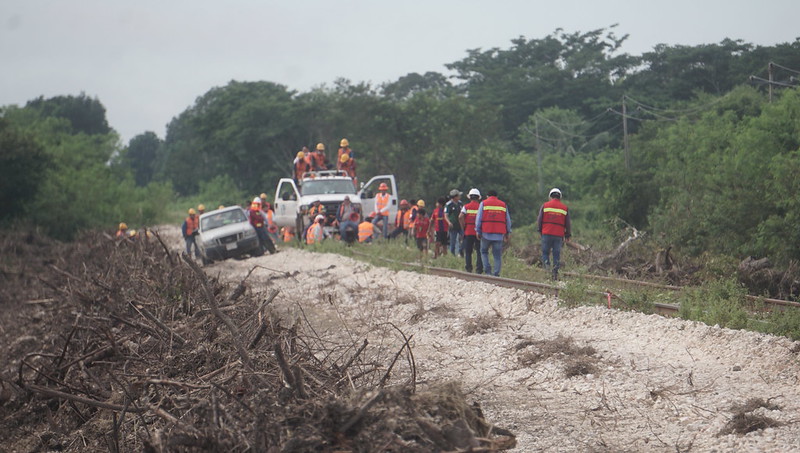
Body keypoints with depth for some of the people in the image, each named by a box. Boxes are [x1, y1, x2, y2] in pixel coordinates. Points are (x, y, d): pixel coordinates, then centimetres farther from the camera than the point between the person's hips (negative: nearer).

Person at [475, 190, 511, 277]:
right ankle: (496, 273, -3)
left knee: (484, 252, 13)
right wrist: (508, 233, 19)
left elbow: (479, 218, 0)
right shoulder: (503, 205, 13)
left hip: (486, 233, -2)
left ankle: (488, 270, -2)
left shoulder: (484, 203, 5)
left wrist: (478, 231, 2)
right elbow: (508, 220, 14)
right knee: (497, 255, 4)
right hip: (499, 234, 2)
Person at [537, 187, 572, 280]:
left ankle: (546, 264, -15)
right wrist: (567, 235, 19)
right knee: (557, 254, 5)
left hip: (547, 233, -1)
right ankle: (555, 274, 3)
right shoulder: (565, 208, 8)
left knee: (545, 252, 9)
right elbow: (568, 223, 10)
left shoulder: (545, 206, 4)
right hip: (559, 235, 1)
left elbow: (539, 220, 5)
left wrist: (540, 231, 17)